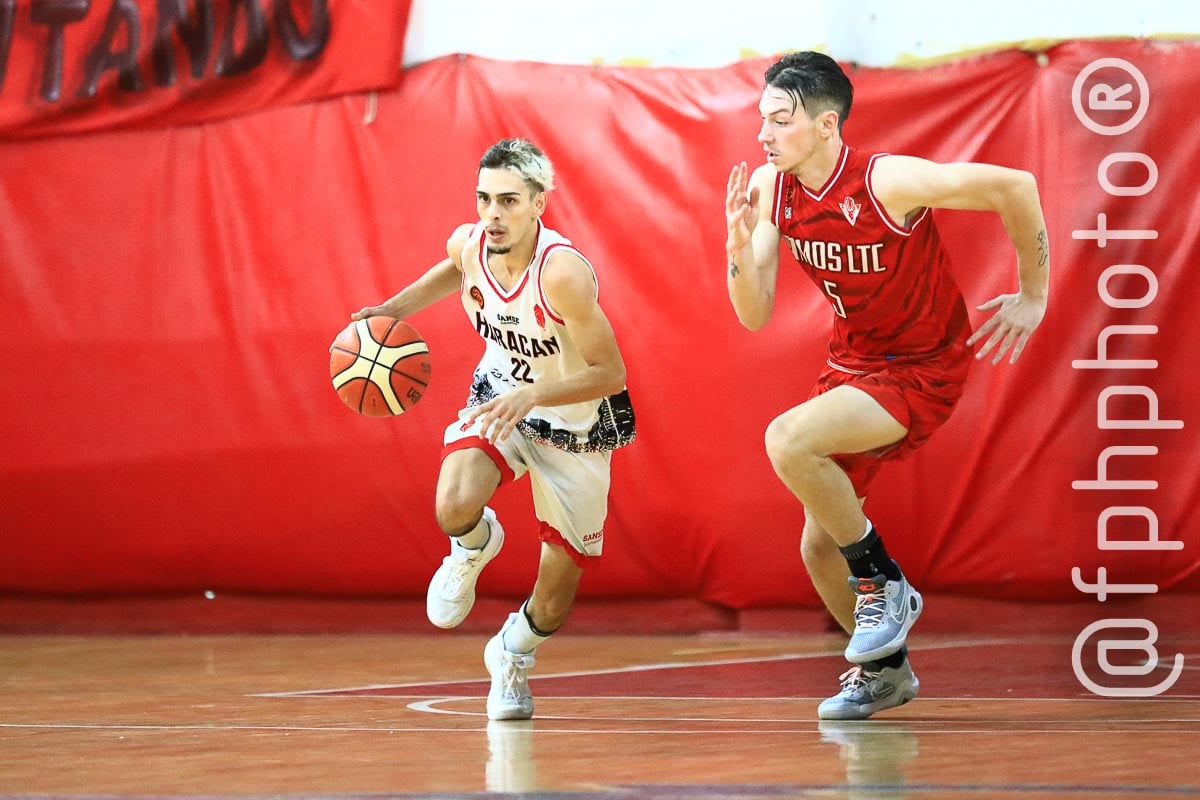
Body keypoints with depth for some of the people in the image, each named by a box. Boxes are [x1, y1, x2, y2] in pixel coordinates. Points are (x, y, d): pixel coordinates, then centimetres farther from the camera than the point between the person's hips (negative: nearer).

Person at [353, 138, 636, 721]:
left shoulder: (562, 272, -34)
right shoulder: (468, 244, -16)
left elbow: (611, 374, -29)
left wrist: (532, 395, -42)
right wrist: (396, 308, -1)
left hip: (577, 426, -3)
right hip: (501, 397, 3)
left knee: (552, 608, 3)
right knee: (454, 509, -32)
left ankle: (511, 653, 40)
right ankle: (474, 547, 7)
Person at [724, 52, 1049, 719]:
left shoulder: (887, 182, -27)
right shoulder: (770, 187, -7)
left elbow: (1015, 188, -19)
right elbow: (755, 316, -6)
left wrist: (1033, 297, -9)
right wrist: (739, 244, -25)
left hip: (924, 370, -7)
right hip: (853, 362, 7)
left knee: (788, 440, -30)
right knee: (820, 547, 9)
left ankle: (885, 584, -10)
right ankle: (884, 670, 34)